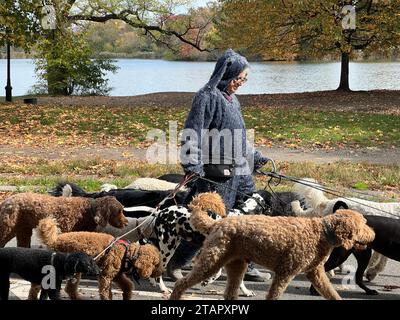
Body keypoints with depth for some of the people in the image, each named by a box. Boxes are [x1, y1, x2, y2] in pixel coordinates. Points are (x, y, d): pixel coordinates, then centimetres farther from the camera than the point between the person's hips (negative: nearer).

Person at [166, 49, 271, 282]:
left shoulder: (232, 99, 17)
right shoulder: (207, 97, -10)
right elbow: (192, 132, -16)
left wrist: (254, 157, 30)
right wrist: (191, 164, -24)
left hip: (241, 171, 9)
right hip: (217, 174, -9)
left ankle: (246, 267, 21)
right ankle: (174, 264, 7)